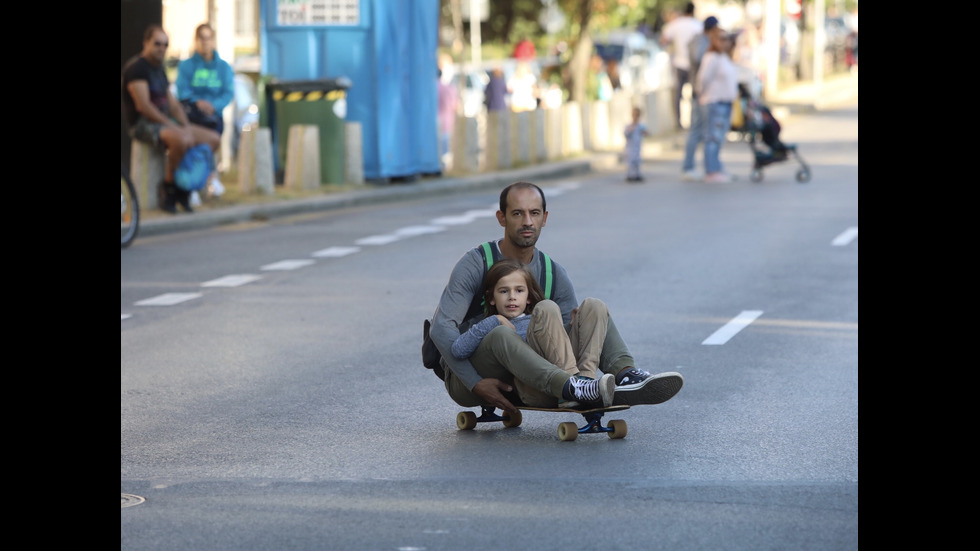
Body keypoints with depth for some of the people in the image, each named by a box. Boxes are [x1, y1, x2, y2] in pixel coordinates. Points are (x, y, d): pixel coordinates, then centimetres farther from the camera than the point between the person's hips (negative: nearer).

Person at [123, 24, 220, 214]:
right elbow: (143, 106, -20)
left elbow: (173, 103, 18)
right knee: (183, 140, -37)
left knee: (213, 139, -2)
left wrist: (186, 125, 0)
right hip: (143, 124, -9)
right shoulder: (136, 67, -11)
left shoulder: (159, 69, 19)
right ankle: (167, 187, -17)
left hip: (165, 121, 9)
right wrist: (172, 126, -21)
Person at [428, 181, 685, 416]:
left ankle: (625, 375, -36)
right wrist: (477, 384, -26)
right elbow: (441, 328, -17)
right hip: (467, 375, -5)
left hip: (521, 379, 5)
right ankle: (577, 390, -57)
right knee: (501, 335, -40)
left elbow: (571, 333, 6)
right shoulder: (476, 264, -9)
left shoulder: (554, 275, 6)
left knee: (592, 308, -8)